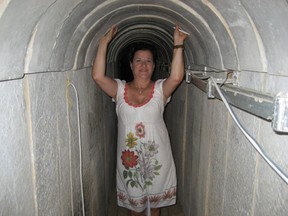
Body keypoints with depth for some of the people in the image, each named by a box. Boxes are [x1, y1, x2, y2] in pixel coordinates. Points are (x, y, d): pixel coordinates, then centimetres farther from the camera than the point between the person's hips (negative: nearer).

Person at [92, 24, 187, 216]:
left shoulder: (160, 89, -6)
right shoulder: (120, 89, -3)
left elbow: (176, 77, -25)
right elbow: (98, 76, -18)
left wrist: (178, 45, -26)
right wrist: (104, 43, -19)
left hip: (156, 155, 0)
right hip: (129, 155, 1)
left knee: (155, 200, 20)